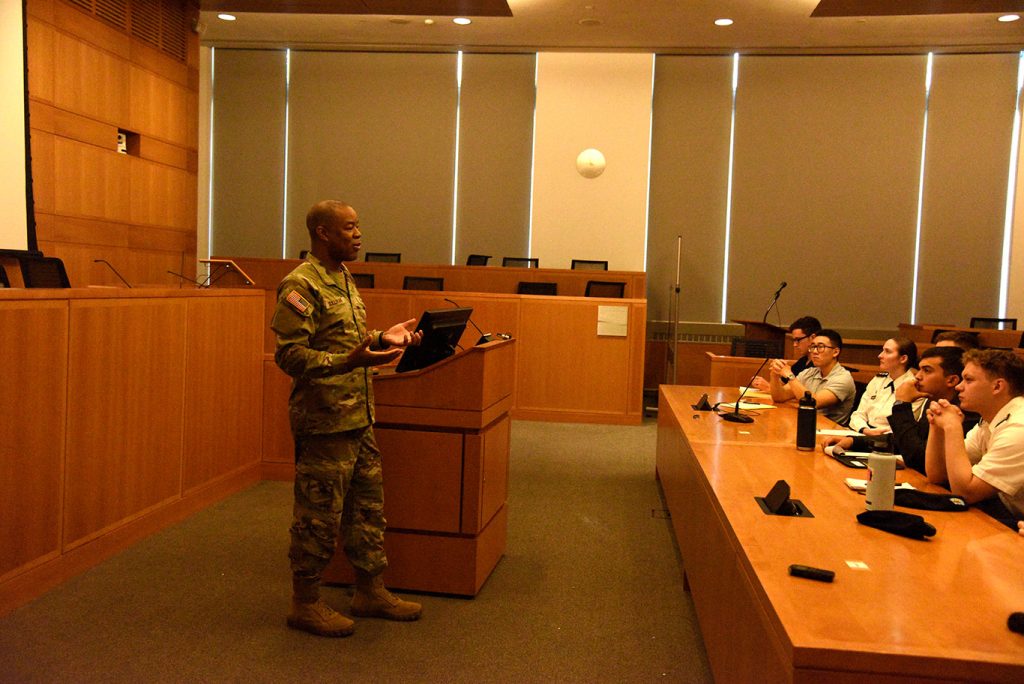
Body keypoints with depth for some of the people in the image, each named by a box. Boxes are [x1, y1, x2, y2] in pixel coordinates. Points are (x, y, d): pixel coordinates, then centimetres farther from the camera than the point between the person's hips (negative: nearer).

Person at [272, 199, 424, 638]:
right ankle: (305, 604, 18)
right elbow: (289, 355, -21)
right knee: (319, 515, 2)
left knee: (368, 506, 16)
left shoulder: (344, 278, 15)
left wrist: (384, 338, 9)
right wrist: (349, 362, -31)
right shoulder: (301, 285, -15)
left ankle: (370, 592, 30)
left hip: (359, 419, 9)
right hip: (324, 421, -9)